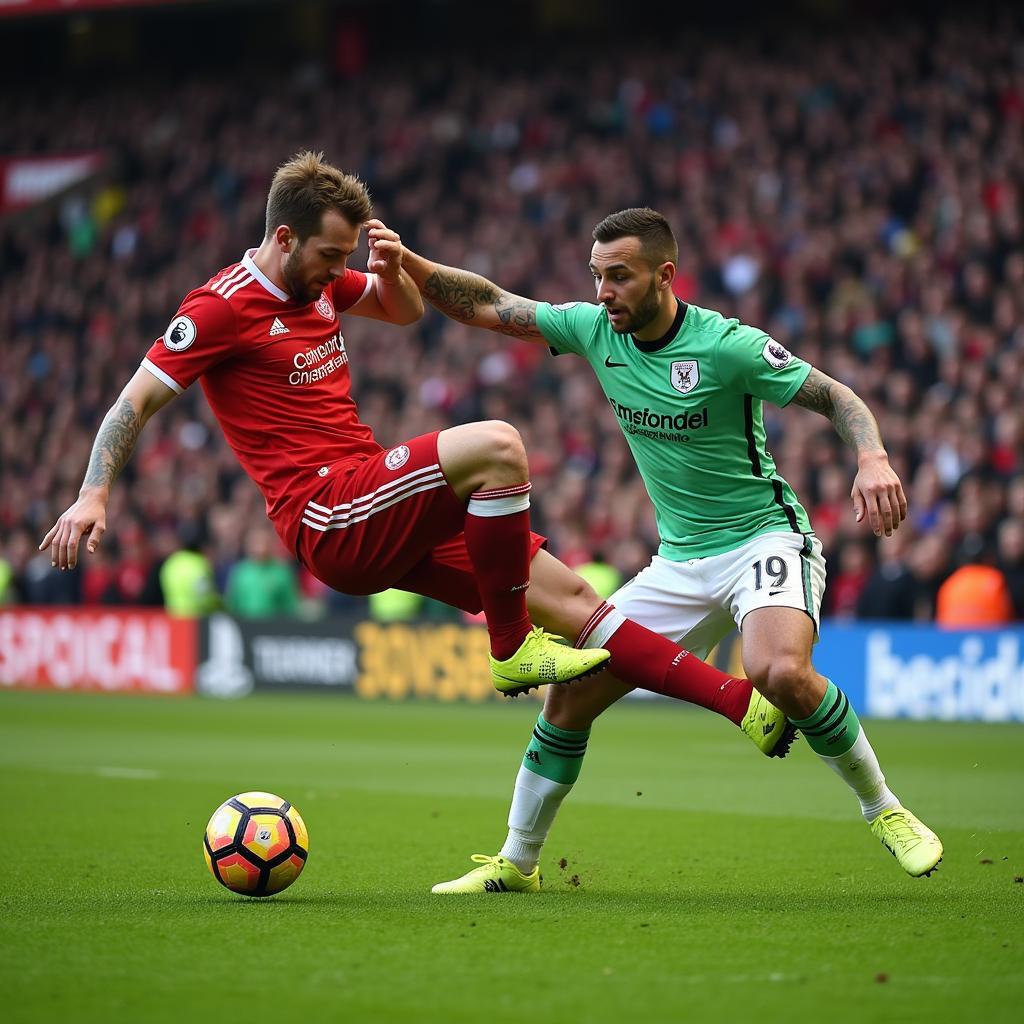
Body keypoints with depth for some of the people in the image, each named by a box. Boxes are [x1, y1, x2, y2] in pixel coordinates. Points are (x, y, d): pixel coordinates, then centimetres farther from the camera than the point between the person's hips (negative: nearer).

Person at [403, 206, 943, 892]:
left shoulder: (727, 345, -17)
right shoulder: (595, 329, -1)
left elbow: (838, 398, -12)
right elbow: (485, 305, 4)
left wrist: (873, 460, -32)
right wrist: (406, 263, -11)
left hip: (766, 537, -6)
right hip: (680, 564, 6)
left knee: (780, 672, -35)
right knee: (569, 696, -1)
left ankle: (884, 810, -13)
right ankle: (518, 862, 16)